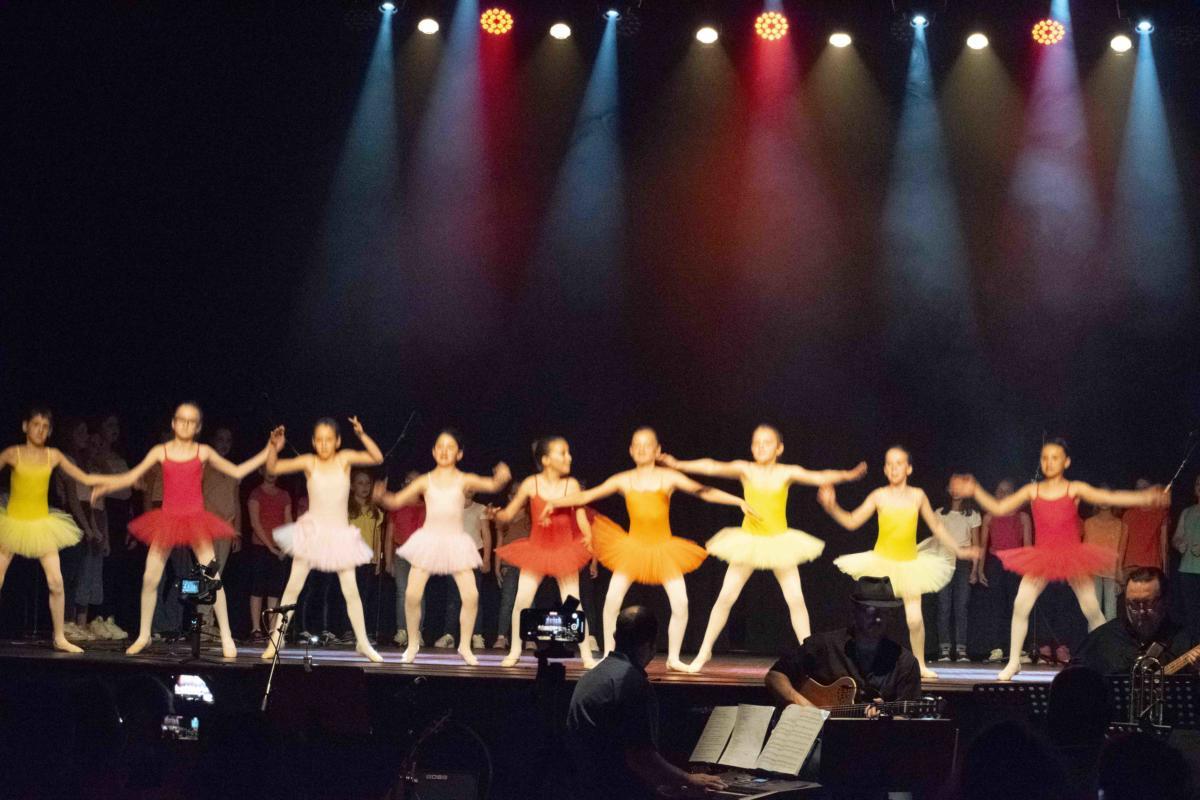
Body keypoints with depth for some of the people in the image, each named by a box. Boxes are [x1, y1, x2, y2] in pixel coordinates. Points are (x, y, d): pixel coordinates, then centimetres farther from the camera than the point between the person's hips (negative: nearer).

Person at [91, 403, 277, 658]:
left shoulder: (203, 452, 4)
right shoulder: (161, 452, 5)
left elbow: (237, 471, 9)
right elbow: (131, 477, 5)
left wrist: (268, 451, 5)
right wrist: (106, 486, -9)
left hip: (195, 520, -1)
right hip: (167, 520, 1)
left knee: (212, 577, -10)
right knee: (150, 579, -1)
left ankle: (226, 637, -2)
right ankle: (143, 635, 14)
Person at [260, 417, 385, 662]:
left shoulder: (345, 459, -3)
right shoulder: (309, 462, -4)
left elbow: (377, 458, -12)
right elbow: (273, 467, -9)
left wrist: (362, 435, -25)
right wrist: (274, 448, -27)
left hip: (340, 534, 0)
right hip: (312, 532, 0)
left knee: (351, 590, 3)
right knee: (293, 587, -1)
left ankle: (363, 643, 14)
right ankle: (275, 640, 4)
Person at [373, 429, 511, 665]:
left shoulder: (465, 480, 3)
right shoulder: (425, 481, 6)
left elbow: (492, 485, -11)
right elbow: (397, 501, 5)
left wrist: (501, 478, -33)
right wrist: (382, 497, -16)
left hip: (456, 542, 0)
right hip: (428, 540, 1)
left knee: (471, 595, -11)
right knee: (412, 595, -9)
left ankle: (465, 645, 6)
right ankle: (413, 643, 11)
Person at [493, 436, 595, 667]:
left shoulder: (571, 485, -7)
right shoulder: (531, 484, -7)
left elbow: (581, 518, -8)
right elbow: (509, 515, -2)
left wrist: (589, 538, -27)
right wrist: (496, 515, -24)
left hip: (565, 551, 0)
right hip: (536, 548, 0)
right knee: (522, 600, -6)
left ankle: (586, 654, 7)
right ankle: (515, 651, 8)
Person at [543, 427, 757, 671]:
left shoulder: (669, 477, -1)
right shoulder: (624, 480, 2)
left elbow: (705, 492, -6)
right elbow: (586, 496, 3)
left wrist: (739, 501, -13)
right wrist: (555, 503, -5)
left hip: (664, 550, 0)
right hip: (633, 548, 0)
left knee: (680, 603, -11)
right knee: (612, 599, -13)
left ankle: (673, 658, 7)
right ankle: (609, 656, 3)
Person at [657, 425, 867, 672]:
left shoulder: (787, 473, -4)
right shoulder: (745, 469, -5)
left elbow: (819, 477, -14)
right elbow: (712, 467, -16)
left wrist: (846, 475, -31)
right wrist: (679, 465, -27)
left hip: (779, 542, 0)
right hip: (748, 541, 0)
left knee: (796, 598, -5)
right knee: (725, 597, -3)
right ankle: (704, 652, 9)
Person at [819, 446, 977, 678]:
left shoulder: (917, 495, 0)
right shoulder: (879, 496, -5)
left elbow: (936, 526, 11)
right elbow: (852, 522, -8)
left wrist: (957, 549, 12)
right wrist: (831, 507, -23)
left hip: (910, 563, 1)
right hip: (882, 562, -1)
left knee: (915, 618, -5)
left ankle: (920, 664, 12)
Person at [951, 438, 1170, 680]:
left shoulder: (1075, 489, -2)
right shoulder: (1032, 490, 5)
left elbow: (1110, 498, -11)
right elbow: (998, 508, 6)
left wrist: (1146, 498, -23)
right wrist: (975, 491, -5)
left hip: (1072, 556, -1)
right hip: (1041, 559, 1)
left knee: (1092, 610, -4)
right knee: (1020, 605, -11)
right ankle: (1013, 662, 1)